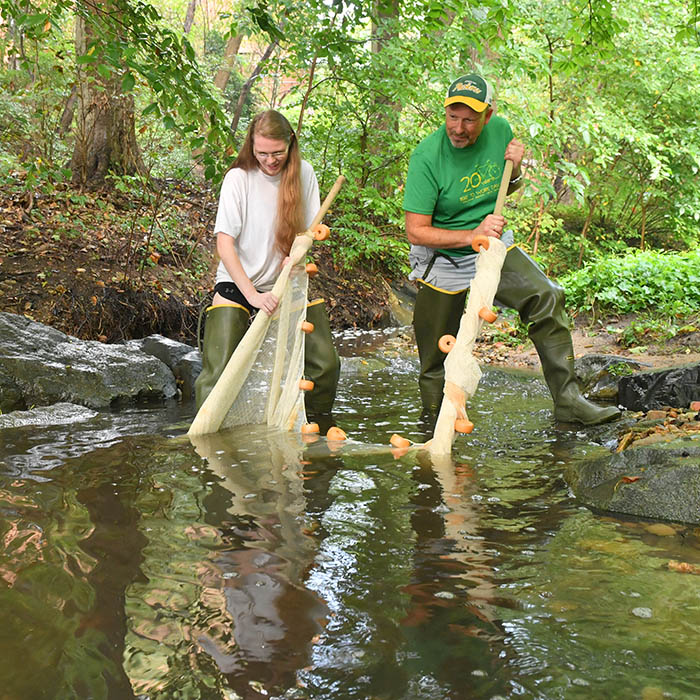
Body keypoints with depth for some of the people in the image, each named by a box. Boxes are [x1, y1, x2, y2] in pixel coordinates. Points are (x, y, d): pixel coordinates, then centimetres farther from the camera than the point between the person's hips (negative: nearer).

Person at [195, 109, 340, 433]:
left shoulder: (303, 173, -2)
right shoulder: (238, 178, -12)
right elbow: (224, 244, -16)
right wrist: (253, 295, -26)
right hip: (238, 283, -3)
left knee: (326, 364, -1)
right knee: (219, 372, -14)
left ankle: (319, 432, 20)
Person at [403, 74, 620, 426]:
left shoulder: (500, 130, -6)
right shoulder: (426, 156, -21)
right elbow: (416, 231, -21)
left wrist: (515, 168, -10)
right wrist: (472, 235, -31)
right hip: (444, 260, -3)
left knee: (546, 298, -17)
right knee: (437, 358, 5)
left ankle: (568, 400, -10)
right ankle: (435, 421, 31)